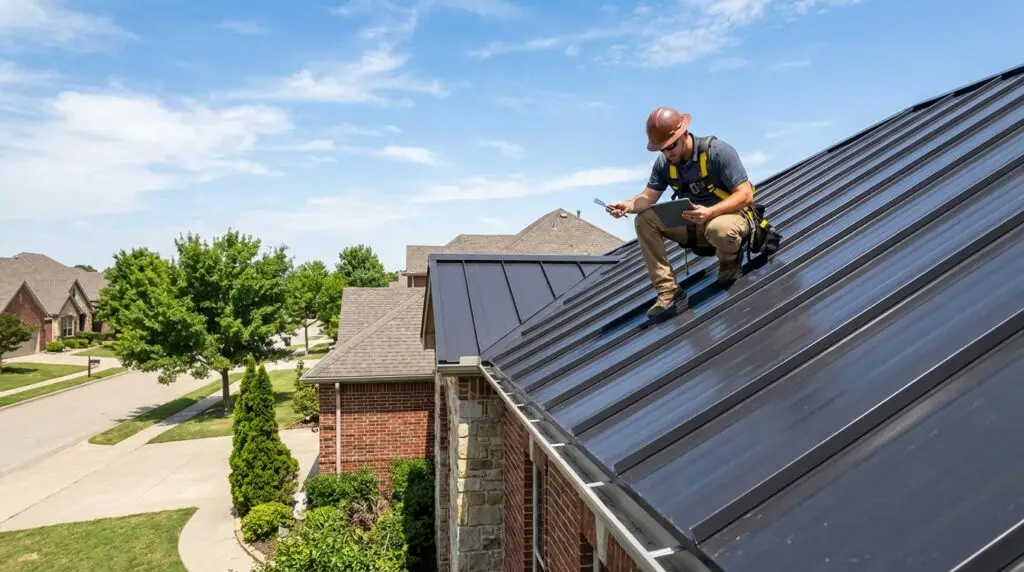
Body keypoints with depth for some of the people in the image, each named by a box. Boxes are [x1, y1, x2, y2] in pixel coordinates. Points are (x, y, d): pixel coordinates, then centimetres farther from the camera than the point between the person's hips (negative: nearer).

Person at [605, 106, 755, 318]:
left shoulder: (718, 151, -20)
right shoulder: (664, 163, -3)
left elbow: (746, 195, -23)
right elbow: (648, 197, -7)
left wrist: (709, 212, -38)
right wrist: (628, 205, -30)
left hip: (730, 216, -6)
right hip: (692, 223, 6)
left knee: (719, 229, -42)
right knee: (644, 221, -12)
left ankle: (729, 261, -4)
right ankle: (668, 289, -11)